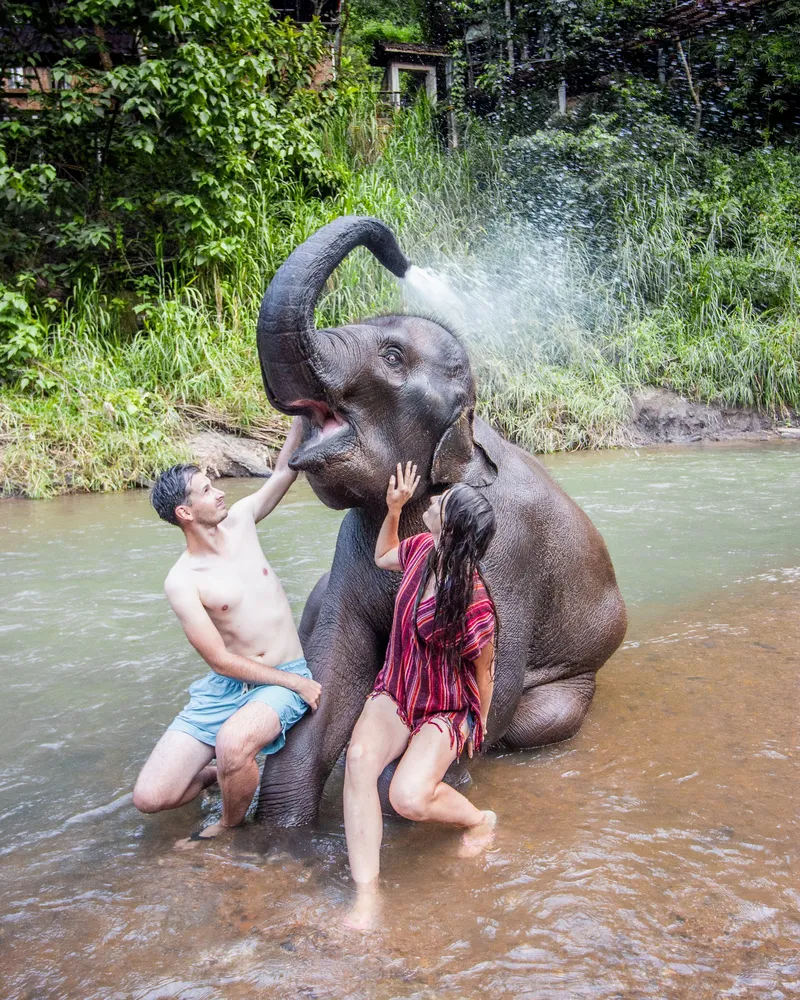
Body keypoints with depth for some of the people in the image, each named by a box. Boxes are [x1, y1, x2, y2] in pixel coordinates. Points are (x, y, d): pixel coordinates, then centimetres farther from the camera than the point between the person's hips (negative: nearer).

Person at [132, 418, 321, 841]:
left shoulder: (239, 521, 1)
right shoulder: (182, 581, -12)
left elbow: (284, 471, 8)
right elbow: (221, 661, -12)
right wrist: (300, 683, -12)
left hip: (285, 679, 1)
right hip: (225, 686, -1)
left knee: (232, 743, -34)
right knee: (150, 797, -13)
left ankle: (230, 825, 0)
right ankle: (223, 773, 19)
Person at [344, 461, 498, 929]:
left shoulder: (472, 601, -27)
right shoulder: (423, 549, -8)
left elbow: (483, 672, -12)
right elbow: (383, 557, 17)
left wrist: (478, 727, 2)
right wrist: (394, 509, 3)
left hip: (446, 711, -5)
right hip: (395, 693, 6)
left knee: (408, 797, -27)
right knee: (360, 758, -25)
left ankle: (480, 819, 9)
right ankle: (367, 893, -17)